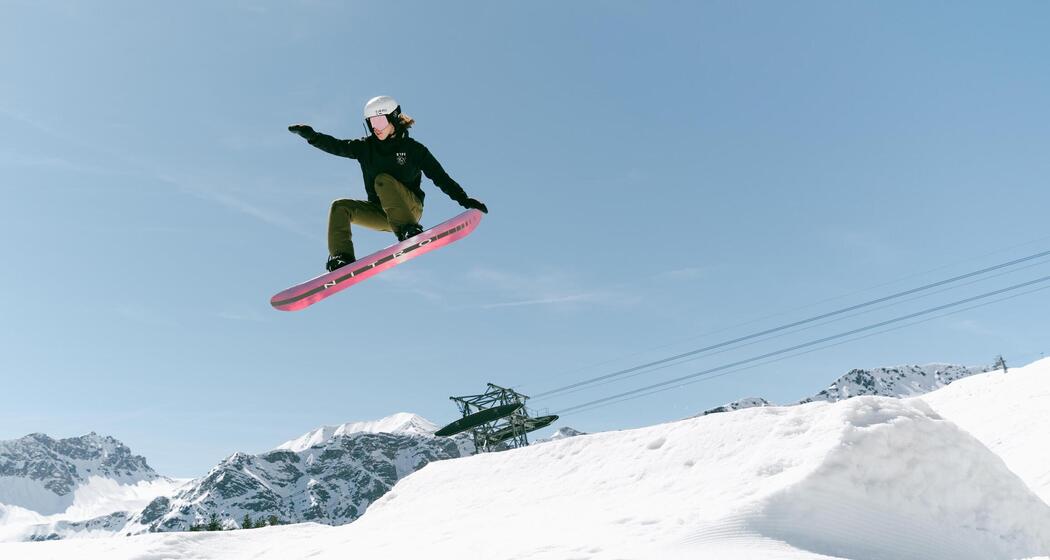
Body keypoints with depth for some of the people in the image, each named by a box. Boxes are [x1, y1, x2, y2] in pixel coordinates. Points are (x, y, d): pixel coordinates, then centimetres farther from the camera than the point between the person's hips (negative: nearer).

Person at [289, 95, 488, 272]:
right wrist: (311, 135, -16)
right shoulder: (366, 147, 6)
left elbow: (440, 177, -7)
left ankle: (408, 230, -42)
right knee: (340, 207, -13)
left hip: (410, 208, -5)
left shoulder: (412, 149, -4)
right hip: (381, 212, 5)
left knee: (383, 179, -28)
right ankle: (341, 257, -25)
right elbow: (336, 146, 1)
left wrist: (464, 199, -16)